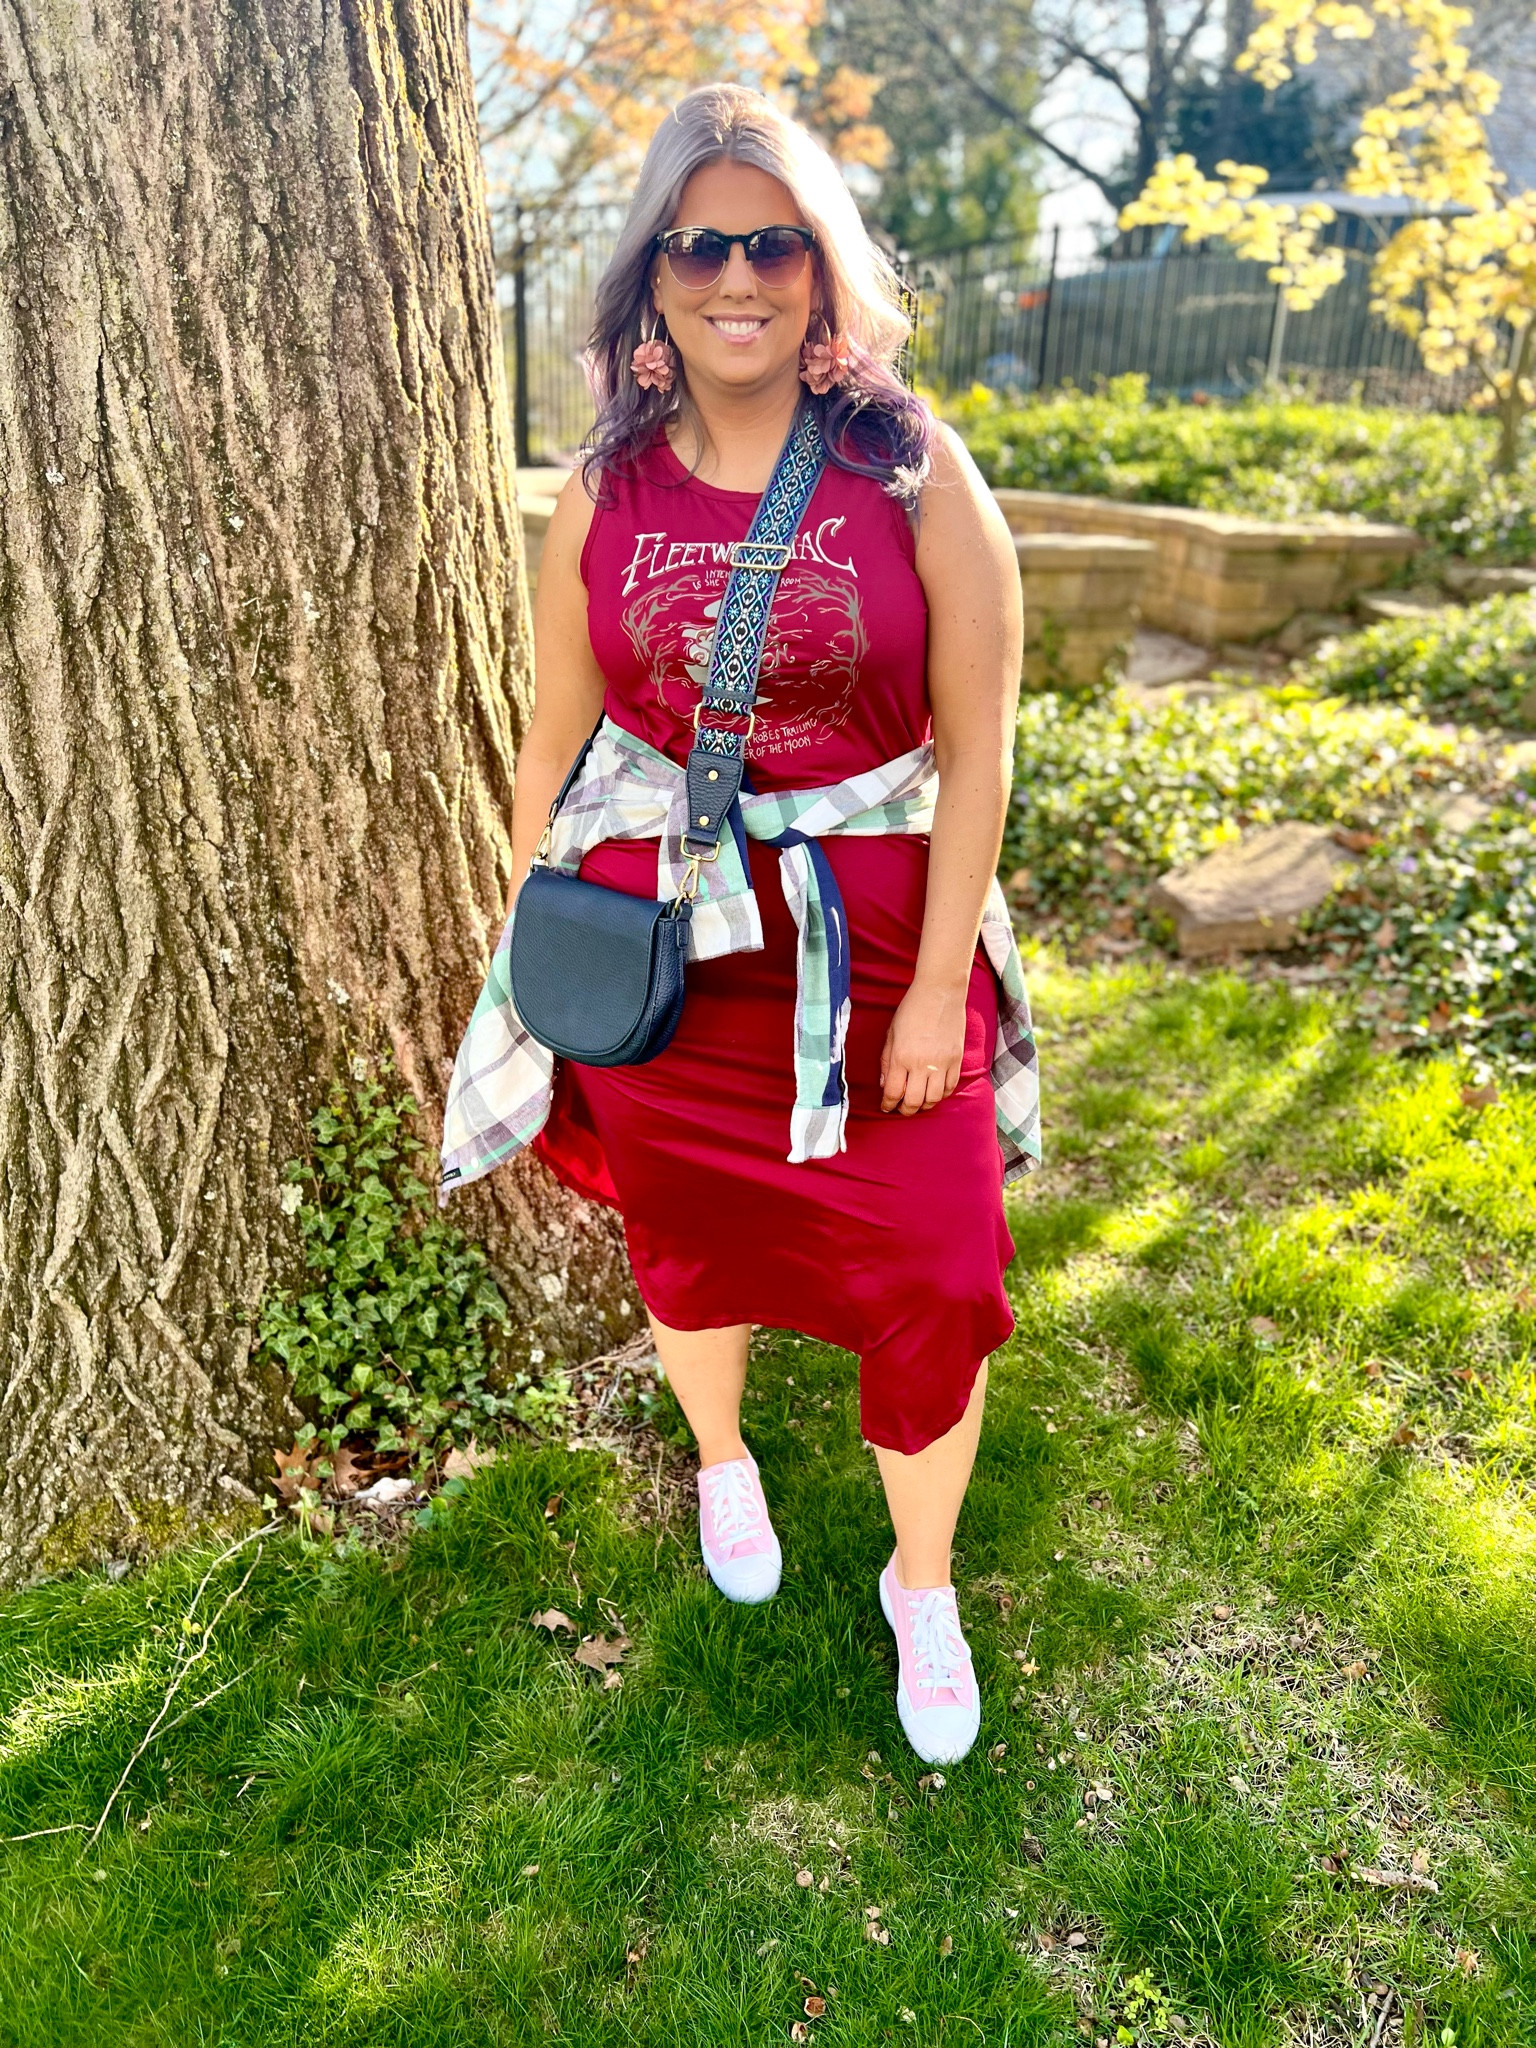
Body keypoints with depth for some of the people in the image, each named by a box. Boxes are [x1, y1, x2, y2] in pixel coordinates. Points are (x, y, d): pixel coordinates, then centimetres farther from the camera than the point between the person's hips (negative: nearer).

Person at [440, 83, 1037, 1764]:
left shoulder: (916, 475, -6)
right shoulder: (604, 495, 0)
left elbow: (977, 748, -7)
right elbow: (555, 739, 6)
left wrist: (934, 987, -9)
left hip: (877, 946, -1)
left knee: (933, 1282, 1)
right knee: (688, 1245, 18)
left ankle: (922, 1586, 30)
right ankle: (721, 1464, 51)